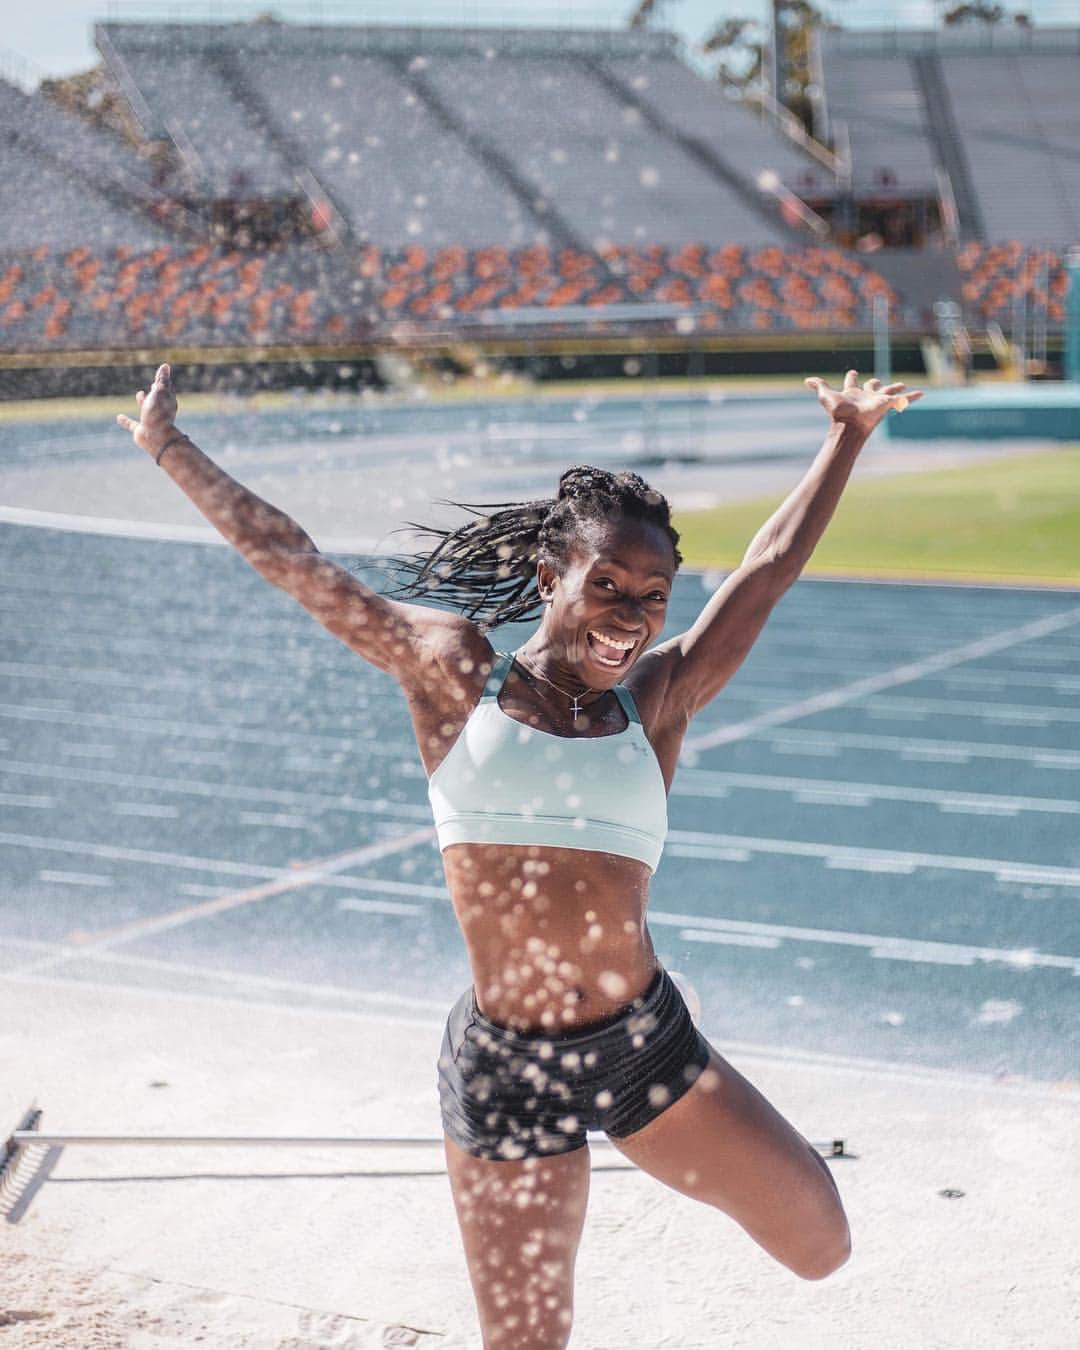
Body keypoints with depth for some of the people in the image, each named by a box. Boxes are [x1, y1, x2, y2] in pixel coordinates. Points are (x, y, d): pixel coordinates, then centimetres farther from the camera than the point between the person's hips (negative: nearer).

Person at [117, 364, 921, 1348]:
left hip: (649, 1046, 2)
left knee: (820, 1247, 4)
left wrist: (848, 435, 16)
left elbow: (774, 563, 10)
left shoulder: (657, 699, 4)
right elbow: (288, 559, 5)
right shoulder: (455, 674, 0)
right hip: (505, 1073, -2)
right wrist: (171, 449, 11)